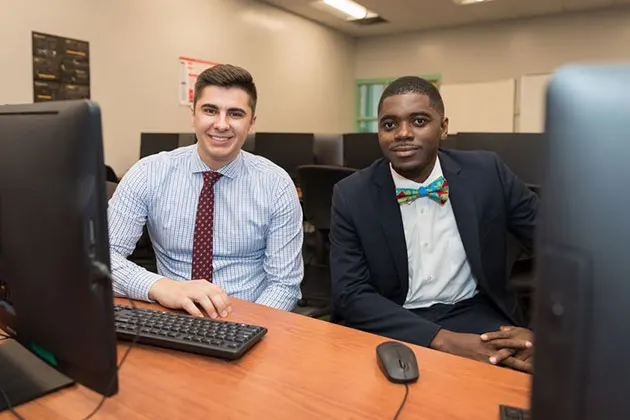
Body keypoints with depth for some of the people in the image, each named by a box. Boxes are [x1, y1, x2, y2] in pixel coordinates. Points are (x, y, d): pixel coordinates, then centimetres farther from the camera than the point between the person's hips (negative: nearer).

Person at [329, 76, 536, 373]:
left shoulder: (487, 174, -4)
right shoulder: (352, 196, -7)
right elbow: (350, 294, -12)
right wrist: (443, 339, -24)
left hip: (475, 318, 1)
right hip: (392, 327, 0)